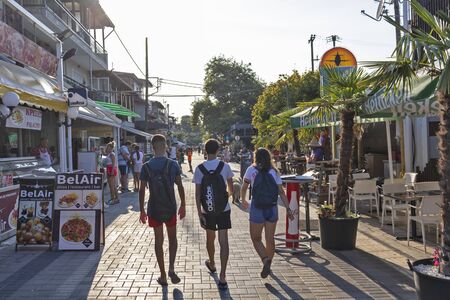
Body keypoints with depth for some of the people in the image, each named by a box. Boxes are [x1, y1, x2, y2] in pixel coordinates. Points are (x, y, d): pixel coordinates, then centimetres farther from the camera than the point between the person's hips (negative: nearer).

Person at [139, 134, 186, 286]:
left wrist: (142, 211, 5)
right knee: (172, 238, 18)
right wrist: (183, 205, 6)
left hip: (154, 209, 1)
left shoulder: (146, 167, -5)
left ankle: (163, 276, 17)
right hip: (170, 208, 0)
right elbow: (180, 186, -5)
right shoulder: (173, 164, -7)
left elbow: (142, 190, -3)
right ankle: (171, 269, 2)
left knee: (158, 241, 11)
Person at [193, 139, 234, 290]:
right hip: (224, 209, -1)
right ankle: (222, 277, -6)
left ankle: (211, 264, 45)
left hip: (207, 210, 1)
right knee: (223, 241, -1)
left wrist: (199, 213, -2)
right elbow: (231, 190, 3)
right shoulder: (225, 166, -6)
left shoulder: (199, 169, -6)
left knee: (210, 238, 21)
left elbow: (197, 194, -7)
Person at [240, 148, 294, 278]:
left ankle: (265, 259, -13)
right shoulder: (274, 172, 5)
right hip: (272, 209, 3)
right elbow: (281, 192, 1)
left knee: (256, 238, 9)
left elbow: (244, 187, 5)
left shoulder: (252, 170, -2)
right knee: (270, 239, 14)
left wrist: (243, 200, 22)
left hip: (257, 209, -3)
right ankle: (268, 264, 26)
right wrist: (288, 209, 3)